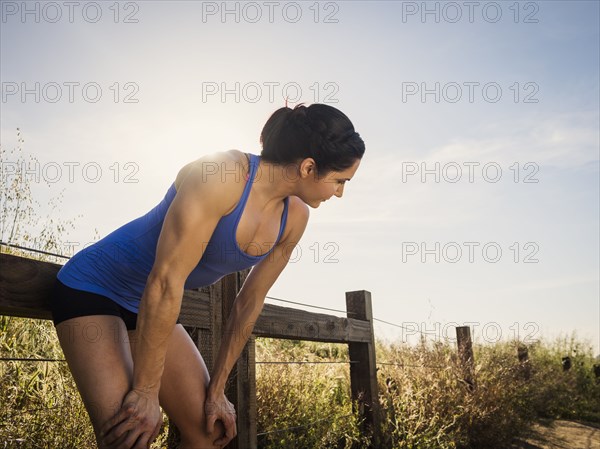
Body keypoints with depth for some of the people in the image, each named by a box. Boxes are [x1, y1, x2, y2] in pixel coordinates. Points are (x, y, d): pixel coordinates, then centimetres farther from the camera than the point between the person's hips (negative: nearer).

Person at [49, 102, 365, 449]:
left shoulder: (294, 219, -6)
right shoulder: (222, 175, -30)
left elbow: (249, 303, 2)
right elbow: (165, 283, -30)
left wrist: (216, 389, 3)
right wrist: (146, 391, -23)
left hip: (154, 307, 7)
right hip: (93, 289, -7)